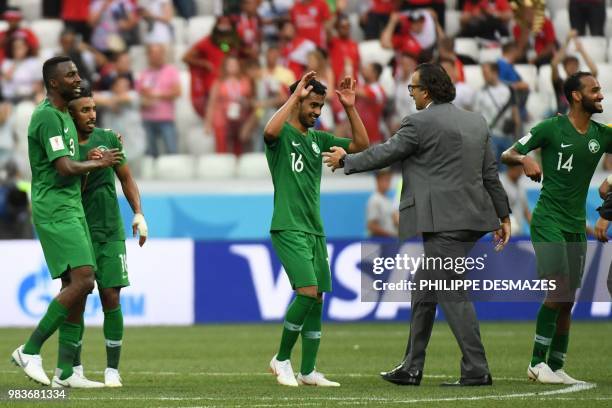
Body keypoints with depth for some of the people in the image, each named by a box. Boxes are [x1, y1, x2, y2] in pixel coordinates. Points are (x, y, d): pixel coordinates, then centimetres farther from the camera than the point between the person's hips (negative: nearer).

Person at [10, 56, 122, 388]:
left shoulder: (63, 115, 18)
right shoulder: (48, 116, -14)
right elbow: (65, 168, -20)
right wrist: (99, 163, -4)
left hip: (71, 208, 10)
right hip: (55, 210, -10)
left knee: (76, 286, 6)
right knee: (81, 280, -18)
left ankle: (66, 372, 6)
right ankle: (30, 350, -12)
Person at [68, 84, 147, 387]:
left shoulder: (108, 138, 3)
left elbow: (126, 179, 12)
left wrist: (138, 213, 2)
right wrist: (86, 165, -23)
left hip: (111, 232, 2)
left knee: (111, 298, -5)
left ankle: (112, 368, 1)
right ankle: (75, 367, 11)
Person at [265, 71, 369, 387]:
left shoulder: (318, 139, 16)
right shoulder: (282, 134, -4)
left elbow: (361, 145, 13)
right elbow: (270, 131, -30)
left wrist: (350, 108, 3)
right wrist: (295, 96, -24)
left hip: (315, 229, 8)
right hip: (288, 228, -7)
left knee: (317, 299, 4)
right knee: (308, 292, -18)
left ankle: (308, 371, 9)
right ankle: (282, 359, -3)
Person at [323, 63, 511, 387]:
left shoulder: (420, 123, -11)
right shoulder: (476, 121, 13)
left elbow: (384, 154, -2)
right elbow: (491, 173, 16)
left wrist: (345, 160, 14)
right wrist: (503, 216, 21)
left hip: (444, 222, -9)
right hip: (471, 218, 9)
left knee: (452, 294, -7)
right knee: (424, 291, 16)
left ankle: (476, 371, -9)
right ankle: (412, 368, 21)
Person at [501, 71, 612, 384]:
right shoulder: (552, 128, -6)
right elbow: (506, 155, -5)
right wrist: (525, 160, -26)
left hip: (577, 226, 6)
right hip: (548, 220, -6)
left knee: (567, 300, 5)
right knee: (559, 290, -18)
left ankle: (556, 367, 10)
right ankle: (537, 362, -12)